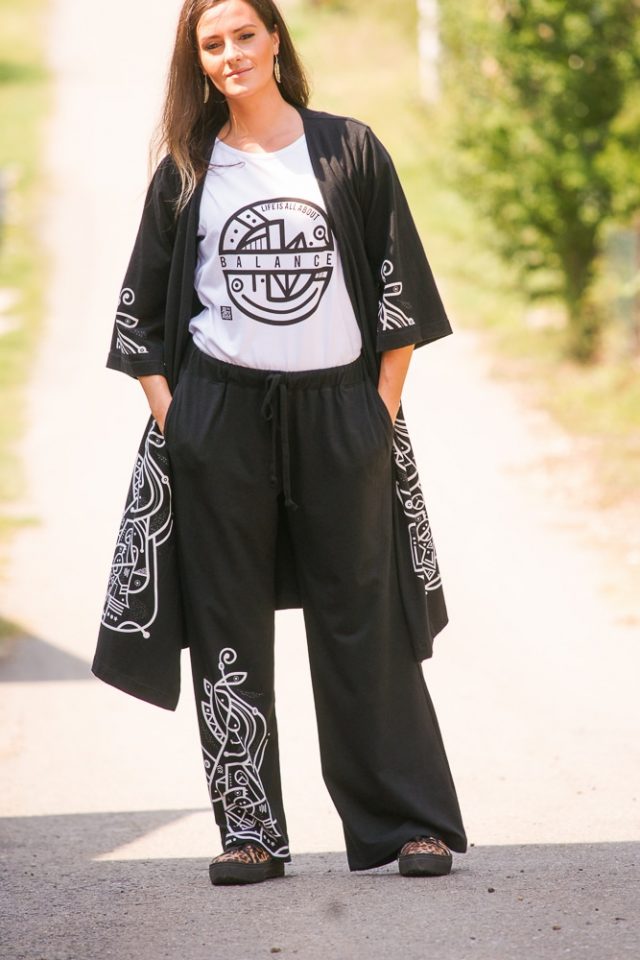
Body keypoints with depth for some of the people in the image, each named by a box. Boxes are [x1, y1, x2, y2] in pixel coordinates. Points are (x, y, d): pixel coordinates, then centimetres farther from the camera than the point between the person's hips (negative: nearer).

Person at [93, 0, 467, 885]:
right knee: (229, 628, 2)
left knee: (363, 622, 1)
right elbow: (143, 309, 10)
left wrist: (383, 407, -2)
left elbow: (399, 286, 3)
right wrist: (167, 412, 0)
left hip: (336, 413, -1)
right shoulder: (186, 172, 7)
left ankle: (410, 822, 5)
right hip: (218, 420, 1)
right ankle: (250, 829, 8)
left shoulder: (350, 150, 3)